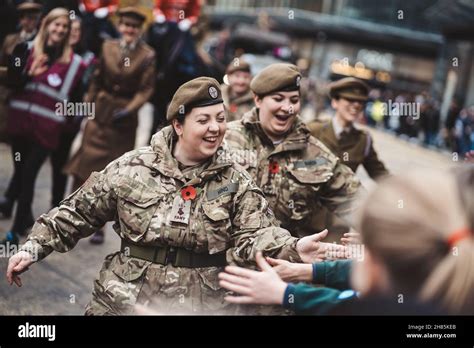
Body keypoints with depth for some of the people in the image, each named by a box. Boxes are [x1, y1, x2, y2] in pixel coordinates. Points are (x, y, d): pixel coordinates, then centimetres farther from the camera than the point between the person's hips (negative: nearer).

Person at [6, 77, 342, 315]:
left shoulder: (236, 181, -1)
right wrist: (34, 247, 4)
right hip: (123, 300, 0)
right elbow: (78, 212, 6)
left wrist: (293, 248, -29)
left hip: (204, 305, 0)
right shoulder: (132, 168, -2)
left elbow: (255, 235, -11)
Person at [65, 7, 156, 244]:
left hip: (125, 117, -2)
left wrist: (129, 109, -18)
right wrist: (88, 105, 3)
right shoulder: (108, 47, 4)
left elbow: (145, 89, -7)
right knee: (86, 164, -2)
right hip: (101, 112, 2)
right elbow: (97, 80, 8)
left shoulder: (147, 55, -4)